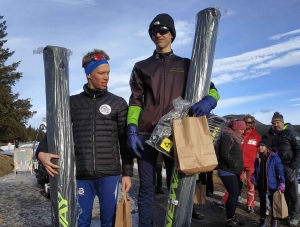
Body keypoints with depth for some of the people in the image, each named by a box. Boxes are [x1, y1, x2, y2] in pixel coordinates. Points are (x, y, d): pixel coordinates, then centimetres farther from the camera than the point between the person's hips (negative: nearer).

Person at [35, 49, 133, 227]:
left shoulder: (118, 103, 6)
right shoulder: (73, 102, 8)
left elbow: (125, 141, 5)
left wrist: (127, 173, 1)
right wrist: (42, 152, -11)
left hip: (109, 174, 0)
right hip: (81, 175, 1)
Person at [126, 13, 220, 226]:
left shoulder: (186, 65, 14)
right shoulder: (142, 67, 14)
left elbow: (212, 89, 9)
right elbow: (135, 100, 6)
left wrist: (209, 100, -15)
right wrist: (132, 130, -8)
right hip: (146, 133, 0)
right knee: (146, 188, 3)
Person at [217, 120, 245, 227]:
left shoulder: (234, 138, 16)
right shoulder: (227, 137, -14)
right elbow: (225, 154, -23)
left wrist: (238, 167, 13)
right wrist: (234, 164, -16)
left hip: (234, 171, 10)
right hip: (227, 171, -10)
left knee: (235, 194, 12)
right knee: (233, 194, -10)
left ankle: (232, 217, 22)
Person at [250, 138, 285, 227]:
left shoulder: (275, 157, -13)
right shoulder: (258, 159, 5)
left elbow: (280, 171, -12)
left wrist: (281, 183, -17)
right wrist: (253, 176, 2)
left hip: (271, 186, -5)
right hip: (261, 186, 5)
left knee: (273, 203, 10)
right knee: (262, 203, 16)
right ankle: (263, 220, 29)